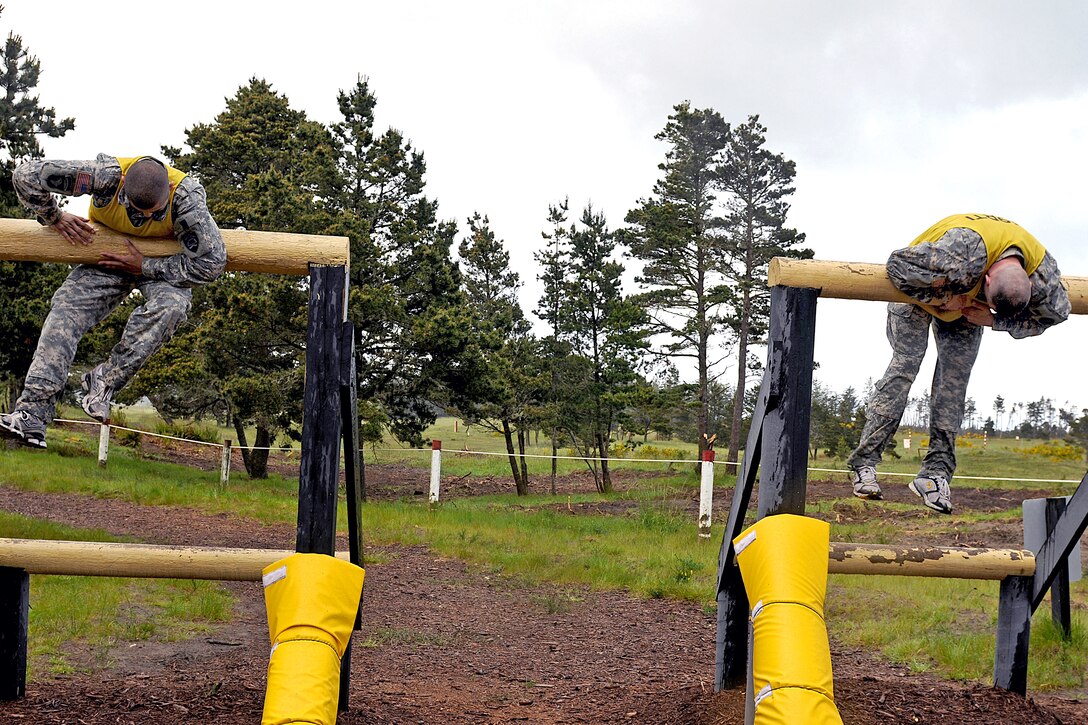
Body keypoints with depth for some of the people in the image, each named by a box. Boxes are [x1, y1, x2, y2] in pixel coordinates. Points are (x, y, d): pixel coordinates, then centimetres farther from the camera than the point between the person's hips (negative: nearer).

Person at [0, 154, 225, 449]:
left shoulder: (187, 196, -35)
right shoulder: (107, 175, -33)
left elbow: (212, 262, -32)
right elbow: (26, 175, -26)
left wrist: (144, 266, -28)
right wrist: (55, 218, -13)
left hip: (162, 263, -1)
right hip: (110, 256, 2)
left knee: (171, 304, -35)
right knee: (66, 309, -19)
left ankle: (105, 381, -23)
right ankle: (32, 418, -24)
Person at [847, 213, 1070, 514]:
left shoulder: (1044, 271, -28)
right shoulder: (964, 251, -47)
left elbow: (1056, 313, -8)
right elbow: (899, 265, -43)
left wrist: (994, 320, -19)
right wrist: (941, 299, -36)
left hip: (965, 308, 5)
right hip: (919, 295, -5)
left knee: (955, 379, -7)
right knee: (904, 366, -14)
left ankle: (937, 472, -4)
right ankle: (864, 463, -12)